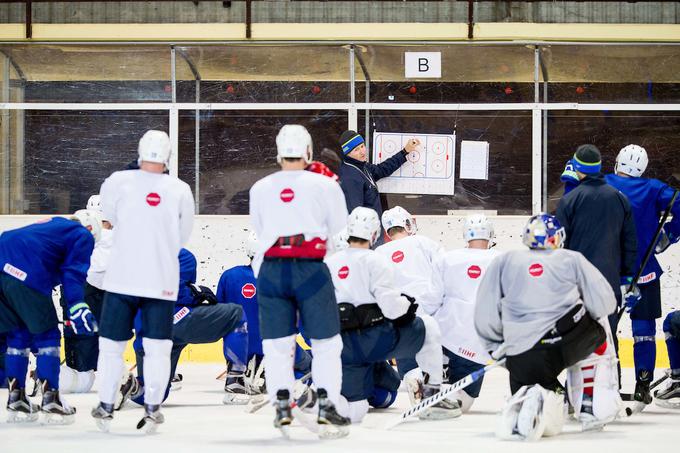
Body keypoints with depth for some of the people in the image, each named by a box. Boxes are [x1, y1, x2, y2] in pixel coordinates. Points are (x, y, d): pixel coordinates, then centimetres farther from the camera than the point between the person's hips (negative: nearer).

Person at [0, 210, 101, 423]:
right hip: (26, 275, -7)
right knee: (47, 335, 8)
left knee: (18, 335, 20)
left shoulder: (51, 224, 38)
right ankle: (50, 400, 7)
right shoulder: (83, 235, 15)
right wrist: (77, 306, -12)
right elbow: (73, 271, -3)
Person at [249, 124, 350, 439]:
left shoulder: (259, 188, 10)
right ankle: (326, 409, 2)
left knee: (277, 343, 8)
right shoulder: (324, 185, 2)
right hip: (310, 269, -2)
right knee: (326, 342, 6)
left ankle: (282, 407, 3)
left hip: (270, 271, 2)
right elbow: (339, 230, 8)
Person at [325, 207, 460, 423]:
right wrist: (406, 303, 8)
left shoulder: (329, 263, 11)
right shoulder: (375, 260, -6)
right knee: (428, 326, 21)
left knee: (354, 410, 13)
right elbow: (390, 306, -14)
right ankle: (432, 395, 18)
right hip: (376, 339, -5)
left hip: (343, 347, 5)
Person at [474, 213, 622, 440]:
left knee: (548, 422, 16)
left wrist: (499, 349, 24)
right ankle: (592, 408, 24)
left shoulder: (503, 262, 17)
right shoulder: (571, 259, 14)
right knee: (598, 327, 34)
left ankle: (528, 401, -21)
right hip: (571, 340, -1)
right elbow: (604, 302, 10)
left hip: (523, 358, 1)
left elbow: (485, 317, 10)